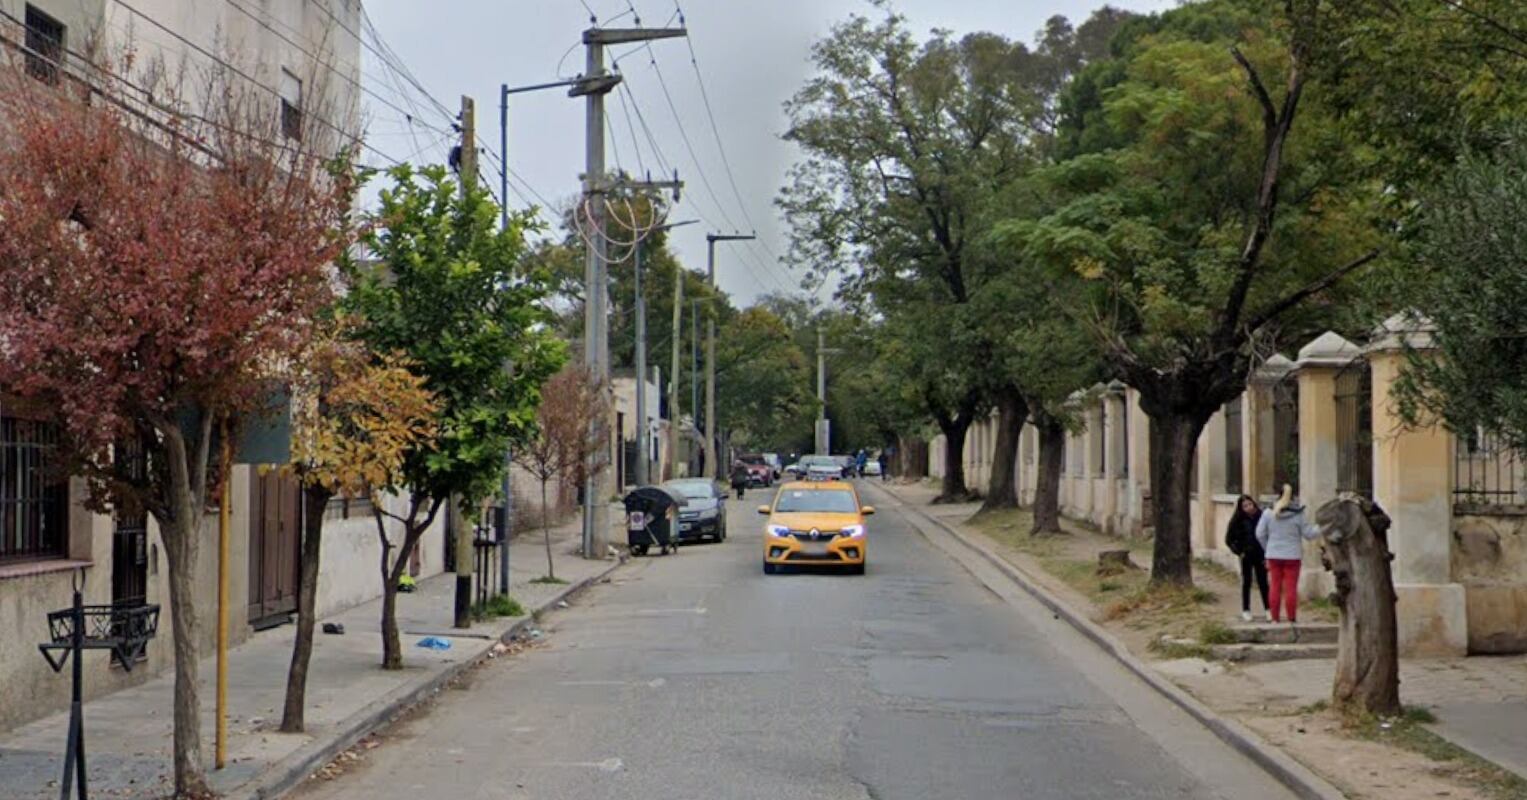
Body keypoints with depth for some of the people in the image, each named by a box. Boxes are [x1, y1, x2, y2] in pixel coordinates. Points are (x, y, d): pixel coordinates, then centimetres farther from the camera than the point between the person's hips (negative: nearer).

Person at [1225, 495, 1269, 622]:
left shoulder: (1262, 517, -5)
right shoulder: (1238, 520, -7)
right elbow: (1229, 539, 0)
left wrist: (1267, 554, -2)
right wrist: (1239, 551, -5)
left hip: (1260, 555, 0)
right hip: (1246, 556, 0)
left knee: (1263, 582, 3)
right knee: (1246, 582, 7)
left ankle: (1268, 609, 9)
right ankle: (1246, 610, 14)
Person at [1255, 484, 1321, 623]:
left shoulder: (1269, 513, -3)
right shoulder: (1297, 514, -9)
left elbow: (1260, 534, 1)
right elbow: (1308, 533, -3)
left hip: (1274, 555, 2)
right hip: (1292, 556, -2)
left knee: (1275, 586, 7)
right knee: (1291, 587, 2)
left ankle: (1275, 618, 9)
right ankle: (1291, 618, 5)